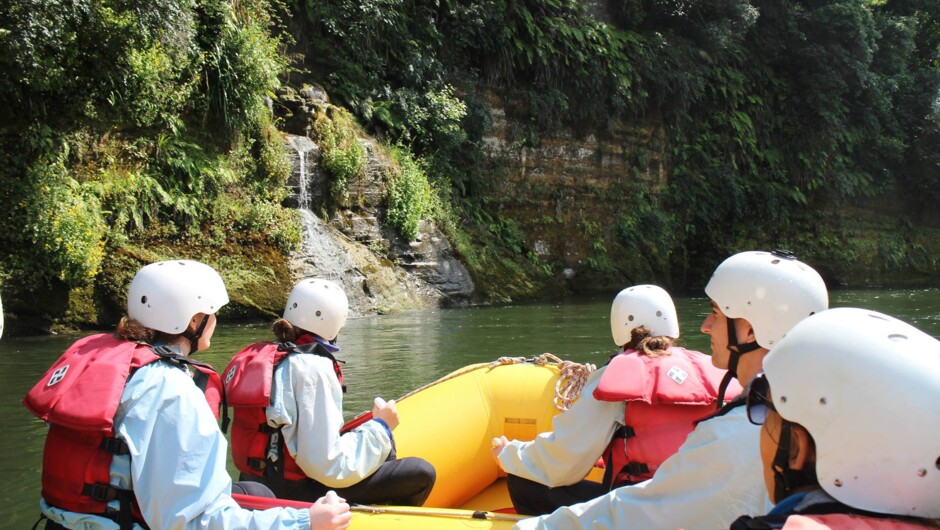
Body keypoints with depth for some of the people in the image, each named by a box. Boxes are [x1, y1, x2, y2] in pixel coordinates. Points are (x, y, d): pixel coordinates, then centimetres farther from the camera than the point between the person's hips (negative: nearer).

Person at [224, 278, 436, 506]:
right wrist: (380, 426, -11)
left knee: (385, 447, 24)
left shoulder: (263, 356, 5)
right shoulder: (312, 368, -21)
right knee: (421, 473, -5)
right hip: (297, 495, -9)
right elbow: (330, 468, -24)